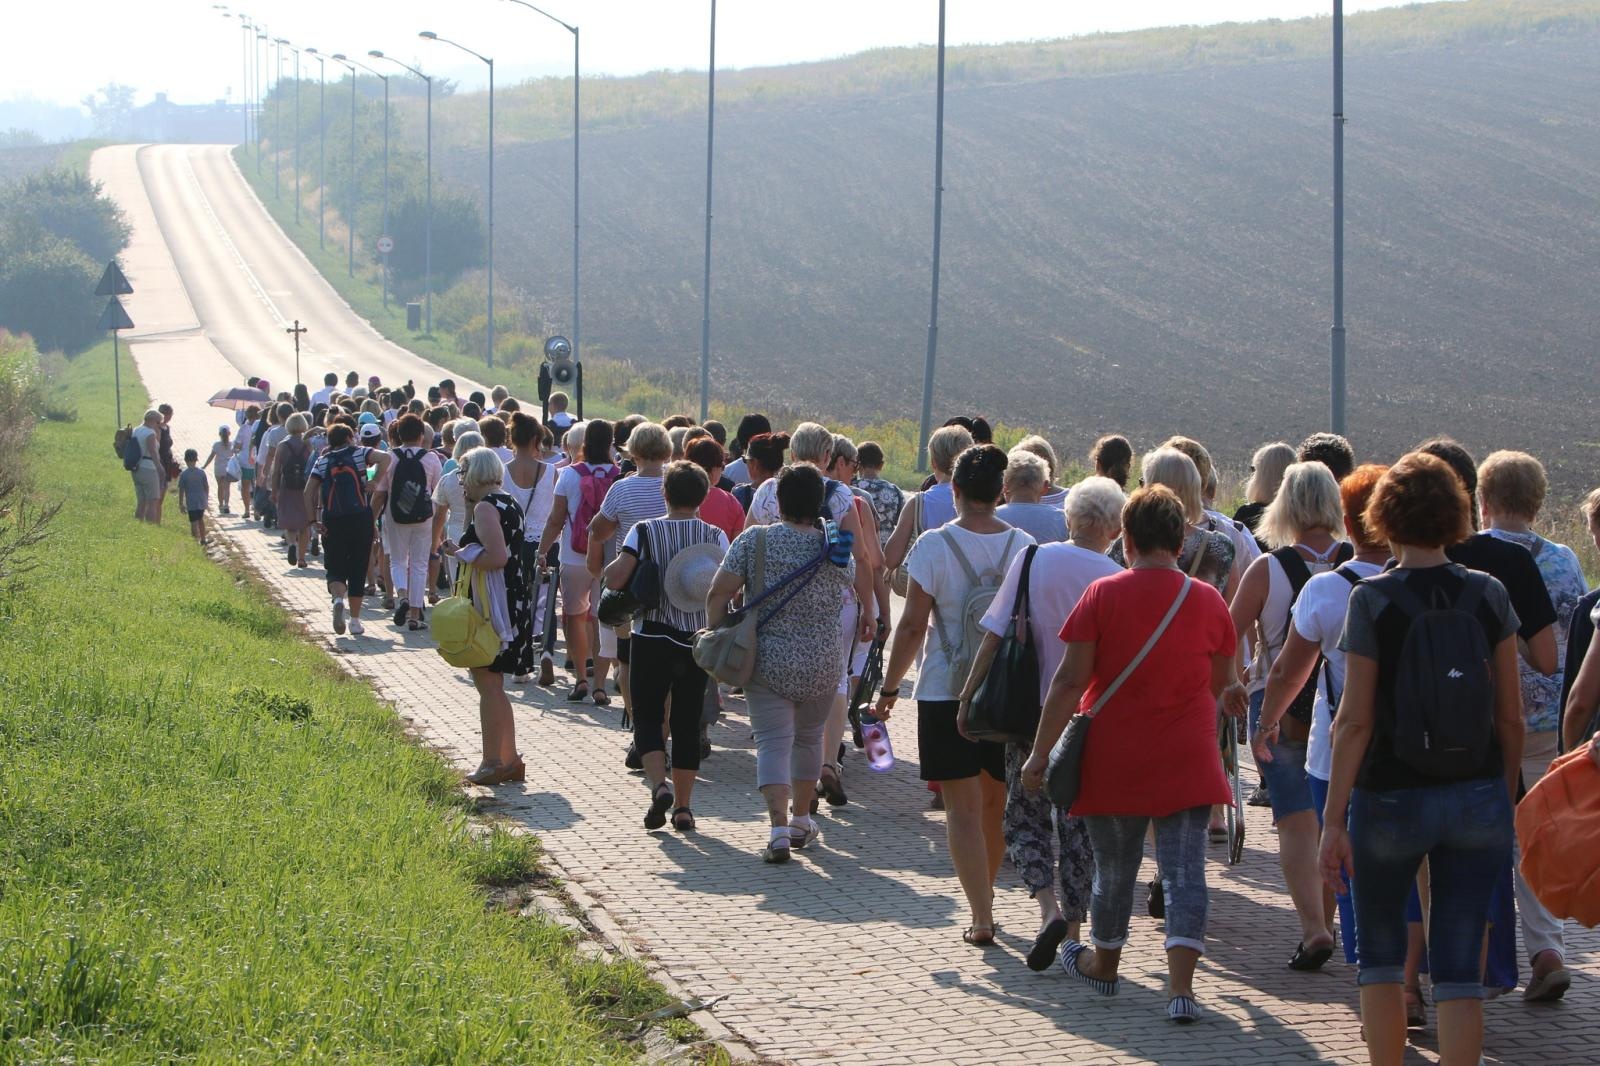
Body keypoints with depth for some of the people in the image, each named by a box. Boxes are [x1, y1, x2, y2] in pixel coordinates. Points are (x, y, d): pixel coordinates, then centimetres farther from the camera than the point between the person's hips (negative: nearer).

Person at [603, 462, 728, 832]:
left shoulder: (644, 532, -7)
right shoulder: (715, 537, -3)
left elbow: (614, 579, -14)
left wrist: (613, 565, 7)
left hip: (652, 638, -2)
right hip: (697, 642, 2)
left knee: (647, 715, 9)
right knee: (687, 723, 10)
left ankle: (659, 784, -14)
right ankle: (682, 807, 10)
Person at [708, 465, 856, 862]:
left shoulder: (754, 540, -8)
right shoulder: (836, 551, -2)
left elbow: (718, 594, -10)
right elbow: (852, 580, 21)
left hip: (767, 662, -2)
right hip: (821, 666, 2)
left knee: (773, 743, -1)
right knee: (808, 737, 22)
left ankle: (779, 828, -16)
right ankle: (801, 820, 34)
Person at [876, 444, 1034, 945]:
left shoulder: (935, 544, -10)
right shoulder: (1024, 546, 0)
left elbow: (912, 625, -9)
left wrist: (890, 687, 1)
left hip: (947, 693, -4)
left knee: (964, 808, -1)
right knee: (996, 804, 18)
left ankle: (981, 917, -6)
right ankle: (984, 892, 33)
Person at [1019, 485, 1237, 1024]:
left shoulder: (1103, 595, -9)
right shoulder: (1209, 601, -1)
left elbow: (1070, 681, -10)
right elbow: (1220, 682, 12)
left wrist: (1040, 752, -4)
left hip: (1116, 759, -1)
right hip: (1187, 763, 1)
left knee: (1115, 867, 15)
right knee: (1185, 870, -1)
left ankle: (1103, 964, 35)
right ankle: (1181, 986, -11)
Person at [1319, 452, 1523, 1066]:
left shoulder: (1372, 600, -10)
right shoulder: (1489, 596, -1)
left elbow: (1355, 721, -11)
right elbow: (1511, 717, 4)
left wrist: (1333, 820, -8)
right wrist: (1505, 795, 18)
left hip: (1390, 800, -2)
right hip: (1477, 801, 2)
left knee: (1380, 953, 16)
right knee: (1459, 968, 3)